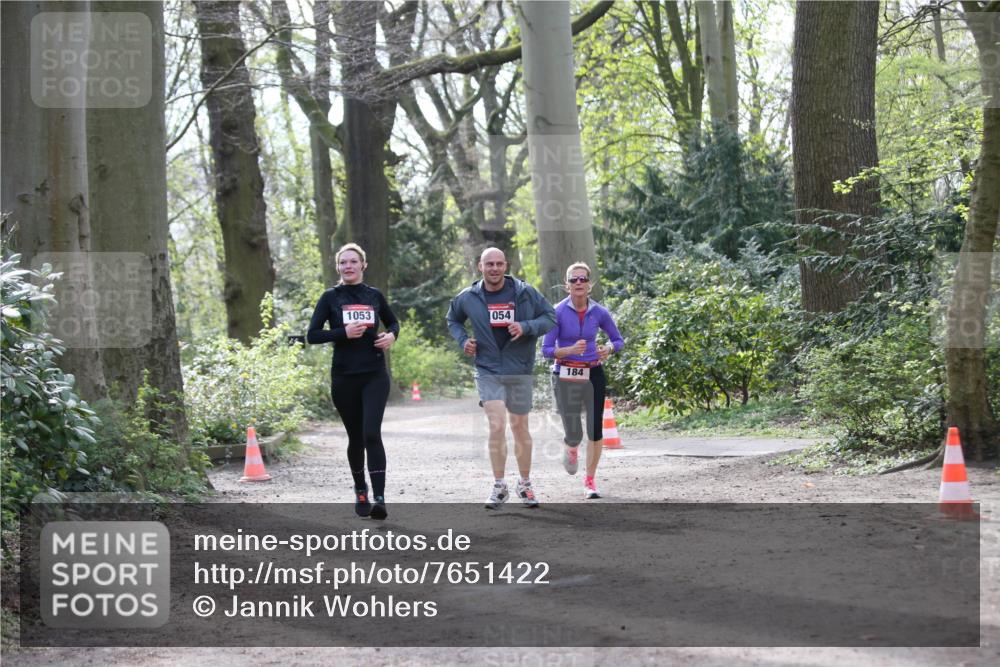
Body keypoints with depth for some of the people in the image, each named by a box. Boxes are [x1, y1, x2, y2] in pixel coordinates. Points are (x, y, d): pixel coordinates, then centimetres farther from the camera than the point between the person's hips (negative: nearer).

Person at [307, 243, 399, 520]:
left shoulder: (375, 296, 7)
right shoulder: (330, 298, 2)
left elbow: (393, 321, 23)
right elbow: (312, 335, -3)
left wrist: (391, 335, 1)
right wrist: (344, 333, -16)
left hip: (375, 375, 0)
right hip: (344, 377, 0)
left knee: (372, 433, -15)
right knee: (355, 437, 9)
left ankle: (379, 499, -19)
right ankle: (360, 491, 30)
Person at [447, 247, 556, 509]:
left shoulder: (524, 293, -5)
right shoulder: (468, 297, 0)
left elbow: (550, 318, 1)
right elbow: (453, 319, 20)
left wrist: (526, 327, -16)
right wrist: (462, 340, 1)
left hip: (519, 372, 1)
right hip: (488, 372, -1)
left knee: (520, 428, 11)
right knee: (497, 426, -15)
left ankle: (525, 484, 28)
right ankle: (499, 486, -4)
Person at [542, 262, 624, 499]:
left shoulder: (599, 312, -2)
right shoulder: (558, 312, -10)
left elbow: (618, 340, 10)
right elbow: (546, 350, -9)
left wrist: (609, 349, -13)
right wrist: (570, 350, -26)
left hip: (593, 375, 2)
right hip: (565, 377, -2)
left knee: (595, 430, -3)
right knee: (574, 434, -4)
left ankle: (590, 481, 13)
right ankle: (570, 449, 36)